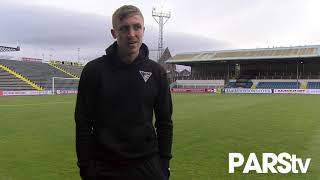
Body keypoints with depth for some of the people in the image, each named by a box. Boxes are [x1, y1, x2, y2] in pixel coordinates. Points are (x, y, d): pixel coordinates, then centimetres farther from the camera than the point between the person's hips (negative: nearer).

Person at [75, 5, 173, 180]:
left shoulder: (157, 72, 0)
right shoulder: (94, 70, -6)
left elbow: (164, 122, 5)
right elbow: (83, 124, -4)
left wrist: (163, 163, 1)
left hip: (148, 166, 2)